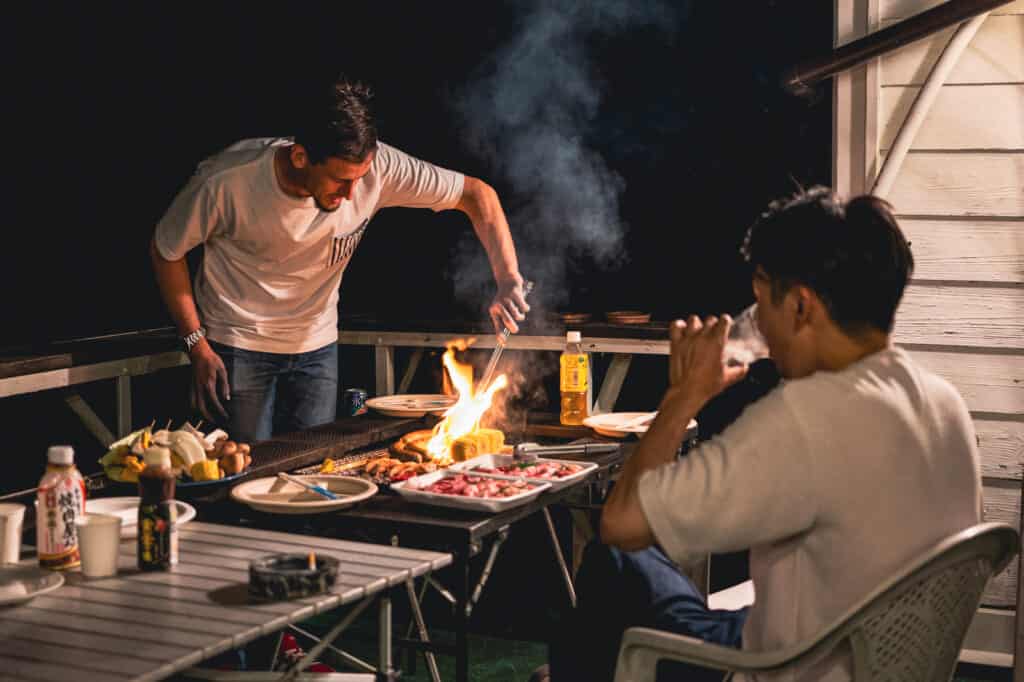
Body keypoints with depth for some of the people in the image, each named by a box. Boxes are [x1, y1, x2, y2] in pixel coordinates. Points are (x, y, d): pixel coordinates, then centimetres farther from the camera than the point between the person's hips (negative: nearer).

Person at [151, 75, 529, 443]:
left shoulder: (377, 166, -23)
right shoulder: (226, 182, -27)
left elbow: (477, 194, -15)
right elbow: (166, 249, -10)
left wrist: (507, 282, -27)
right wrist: (197, 346, -12)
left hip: (316, 346, 3)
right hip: (238, 346, -3)